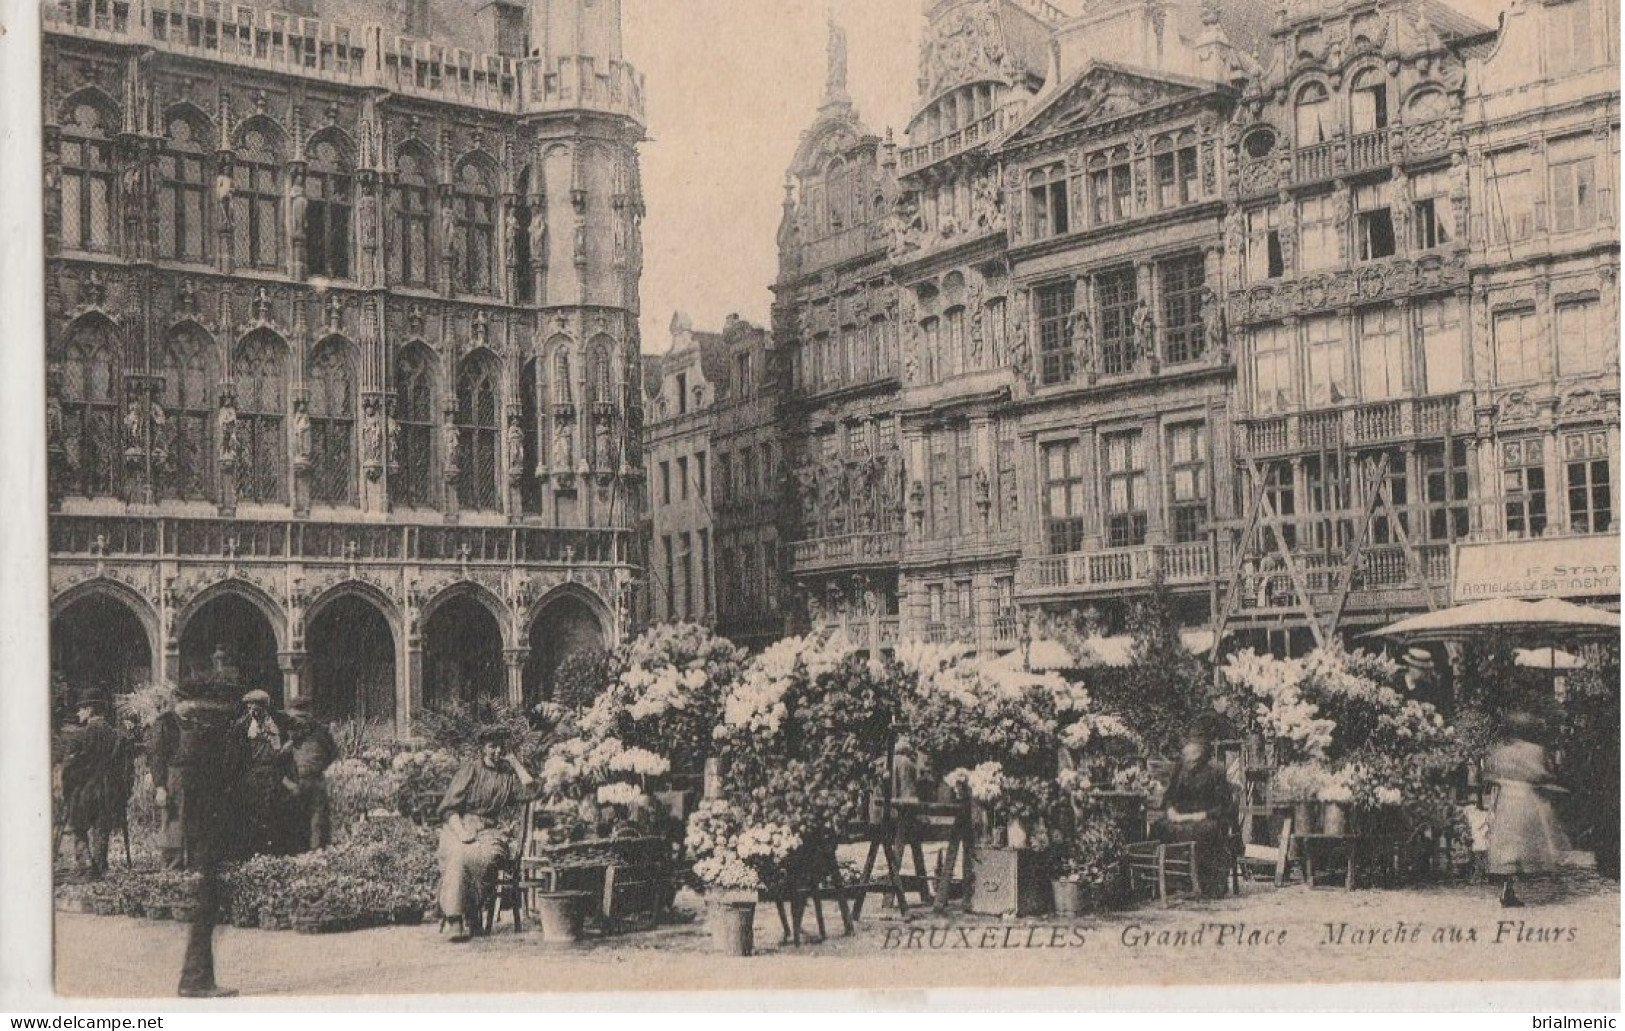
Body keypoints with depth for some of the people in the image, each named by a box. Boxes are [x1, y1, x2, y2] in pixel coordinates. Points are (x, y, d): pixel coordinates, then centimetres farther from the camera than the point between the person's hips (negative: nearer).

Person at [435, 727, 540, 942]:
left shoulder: (509, 774, 20)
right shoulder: (470, 770, 11)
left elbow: (530, 791, 2)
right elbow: (449, 807, 4)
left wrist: (514, 761, 7)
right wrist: (461, 832, -14)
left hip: (490, 831, 1)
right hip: (460, 826, -1)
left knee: (483, 856, -35)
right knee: (456, 855, -36)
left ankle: (470, 917, -30)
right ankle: (455, 920, -39)